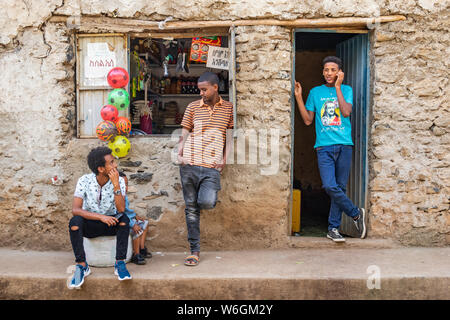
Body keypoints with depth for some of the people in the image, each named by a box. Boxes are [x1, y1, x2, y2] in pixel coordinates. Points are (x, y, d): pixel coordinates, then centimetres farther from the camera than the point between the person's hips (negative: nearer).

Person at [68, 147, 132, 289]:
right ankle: (82, 266, -23)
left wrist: (116, 184, -31)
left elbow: (121, 209, -23)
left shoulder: (119, 181, -12)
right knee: (75, 221, -32)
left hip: (111, 224, 1)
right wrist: (100, 217, -36)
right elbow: (75, 210, -24)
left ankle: (120, 264, -25)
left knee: (123, 218, -31)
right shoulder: (85, 181, -15)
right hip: (90, 225, -1)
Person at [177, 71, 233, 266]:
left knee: (207, 203, -19)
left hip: (212, 166, -1)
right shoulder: (193, 107, 11)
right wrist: (179, 154, -1)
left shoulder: (228, 108, 9)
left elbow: (230, 136, 9)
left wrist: (224, 159, -1)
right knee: (191, 208, 3)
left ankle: (208, 194, 20)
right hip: (189, 164, 2)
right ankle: (194, 251, 12)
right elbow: (184, 134, 13)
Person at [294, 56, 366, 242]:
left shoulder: (346, 90, 10)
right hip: (324, 147, 0)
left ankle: (333, 228, 14)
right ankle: (356, 213, 8)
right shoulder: (315, 92, 13)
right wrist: (299, 97, 3)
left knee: (340, 187, 3)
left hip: (344, 145, 0)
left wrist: (337, 87, -6)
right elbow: (308, 120, 10)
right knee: (330, 187, -14)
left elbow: (346, 112, -8)